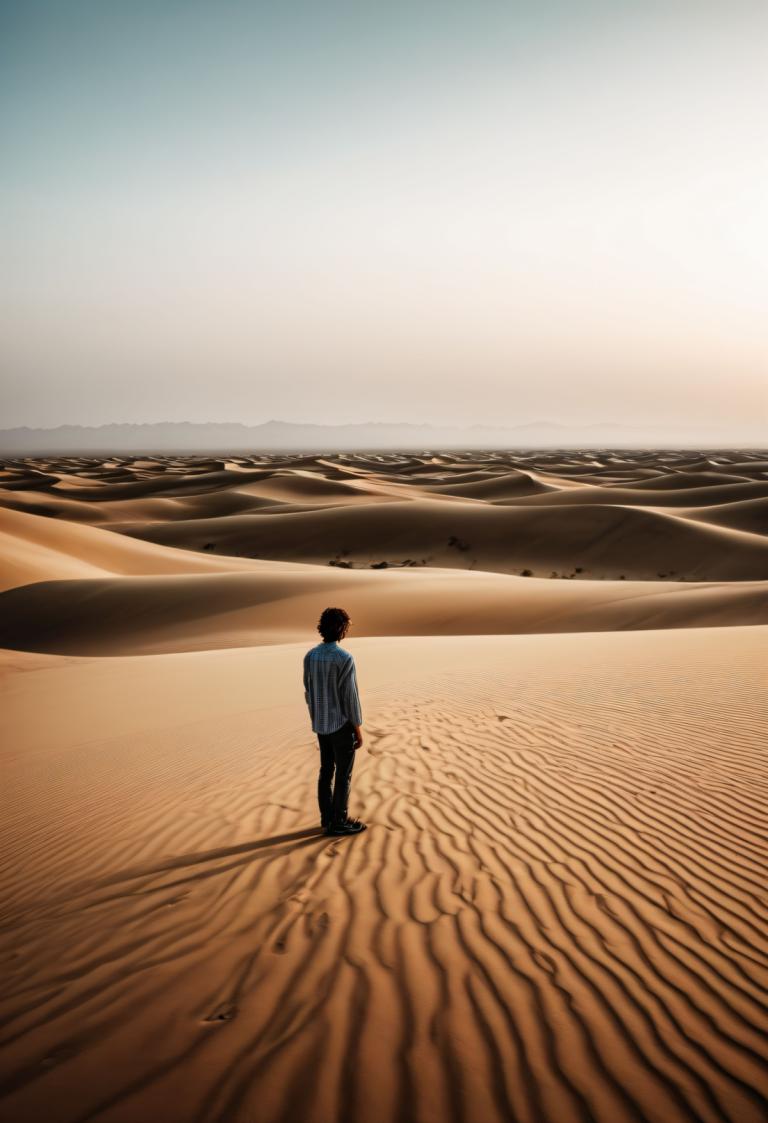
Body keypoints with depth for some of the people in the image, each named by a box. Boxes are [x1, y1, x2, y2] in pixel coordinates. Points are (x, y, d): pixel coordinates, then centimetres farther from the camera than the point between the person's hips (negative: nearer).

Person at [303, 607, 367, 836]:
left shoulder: (310, 656, -1)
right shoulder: (345, 658, -23)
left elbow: (309, 693, 7)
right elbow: (350, 697, -20)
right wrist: (358, 730, -10)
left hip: (322, 724, 7)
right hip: (342, 724, -7)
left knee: (326, 771, 15)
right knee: (343, 774, 4)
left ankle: (327, 819, 22)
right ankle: (339, 823, 12)